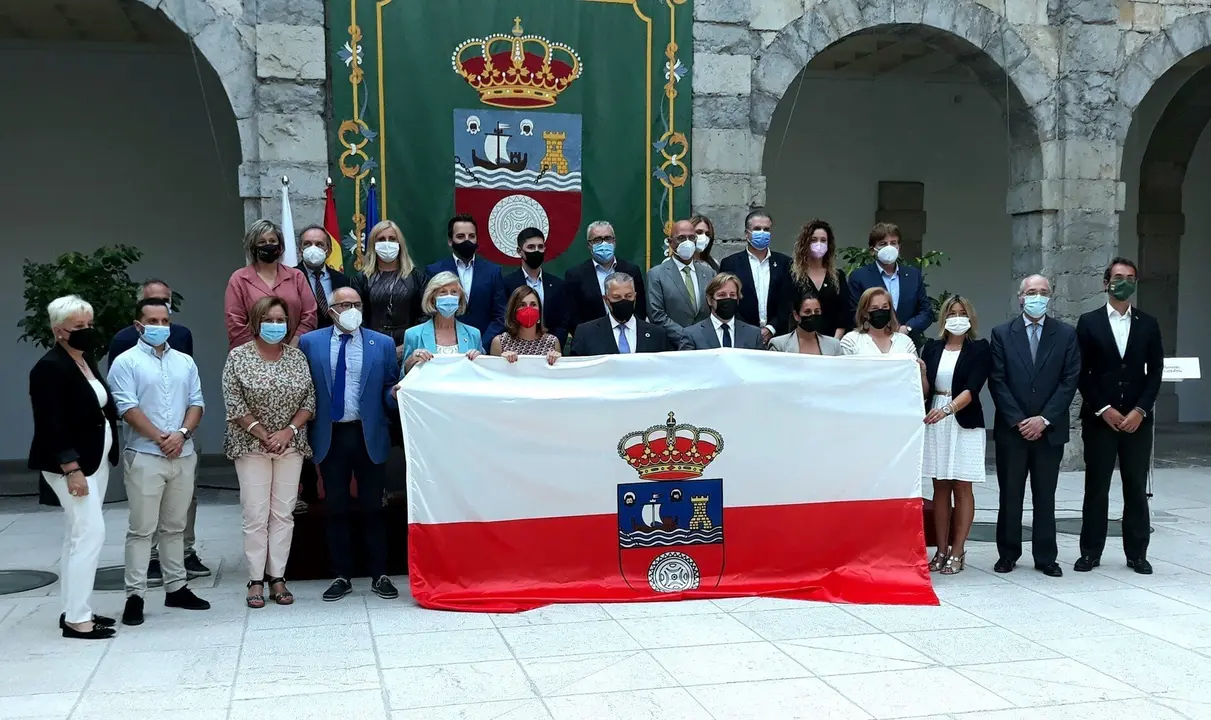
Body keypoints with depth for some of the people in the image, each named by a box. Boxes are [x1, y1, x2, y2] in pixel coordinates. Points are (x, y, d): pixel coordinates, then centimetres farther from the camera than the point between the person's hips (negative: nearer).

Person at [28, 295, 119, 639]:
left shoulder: (86, 359, 10)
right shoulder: (50, 368, -16)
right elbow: (51, 425, -20)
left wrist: (100, 459, 12)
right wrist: (71, 469, -23)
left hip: (96, 459, 9)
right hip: (69, 463, -9)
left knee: (79, 534, 12)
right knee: (90, 533, -10)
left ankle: (74, 610, 20)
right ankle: (76, 619, -4)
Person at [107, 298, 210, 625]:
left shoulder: (185, 362, 13)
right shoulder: (126, 362, -2)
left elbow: (196, 403, 8)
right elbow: (127, 407, -11)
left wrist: (181, 433, -9)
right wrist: (160, 438, -14)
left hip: (184, 455, 5)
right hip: (144, 456, -5)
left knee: (175, 526, 13)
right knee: (142, 528, -2)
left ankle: (176, 587, 20)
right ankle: (135, 594, 3)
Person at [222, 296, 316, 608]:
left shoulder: (297, 357, 7)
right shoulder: (239, 357, -3)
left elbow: (309, 400, 5)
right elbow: (234, 404, -7)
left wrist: (288, 431, -9)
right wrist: (264, 435, -12)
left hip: (291, 446, 3)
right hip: (252, 446, -3)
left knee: (284, 513, 3)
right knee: (255, 515, -3)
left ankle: (277, 577, 9)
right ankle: (256, 580, 5)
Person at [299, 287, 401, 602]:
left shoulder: (383, 344, 3)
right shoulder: (310, 343, 3)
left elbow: (390, 391, 4)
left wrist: (395, 394, -18)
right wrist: (305, 431, -4)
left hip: (370, 437, 0)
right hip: (330, 437, 1)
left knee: (373, 508, 6)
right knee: (336, 509, 8)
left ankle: (379, 576, 16)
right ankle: (341, 576, 19)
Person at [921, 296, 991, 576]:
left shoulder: (979, 349, -1)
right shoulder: (931, 348, 9)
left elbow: (972, 389, -13)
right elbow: (925, 390, 6)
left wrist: (948, 408, -29)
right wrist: (921, 373, -15)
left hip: (965, 423, -3)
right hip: (935, 422, 3)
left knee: (962, 488, 0)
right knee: (940, 488, 6)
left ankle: (957, 552, 5)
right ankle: (941, 551, 10)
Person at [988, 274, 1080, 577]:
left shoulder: (1066, 334, 4)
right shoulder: (1002, 333, 2)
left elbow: (1070, 381, -2)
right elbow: (997, 381, -3)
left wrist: (1044, 419, -11)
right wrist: (1018, 421, -10)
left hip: (1050, 429, 0)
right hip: (1011, 429, 0)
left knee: (1045, 496, 7)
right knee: (1010, 495, 6)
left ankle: (1046, 557, 15)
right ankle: (1008, 553, 16)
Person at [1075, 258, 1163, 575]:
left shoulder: (1148, 324, 7)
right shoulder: (1089, 322, 2)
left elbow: (1155, 372, 4)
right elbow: (1082, 373, -2)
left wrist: (1140, 410, -7)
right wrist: (1104, 409, -9)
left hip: (1137, 419, 2)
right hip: (1099, 418, -2)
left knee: (1136, 489, 6)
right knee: (1096, 489, 3)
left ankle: (1137, 553, 16)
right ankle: (1091, 552, 11)